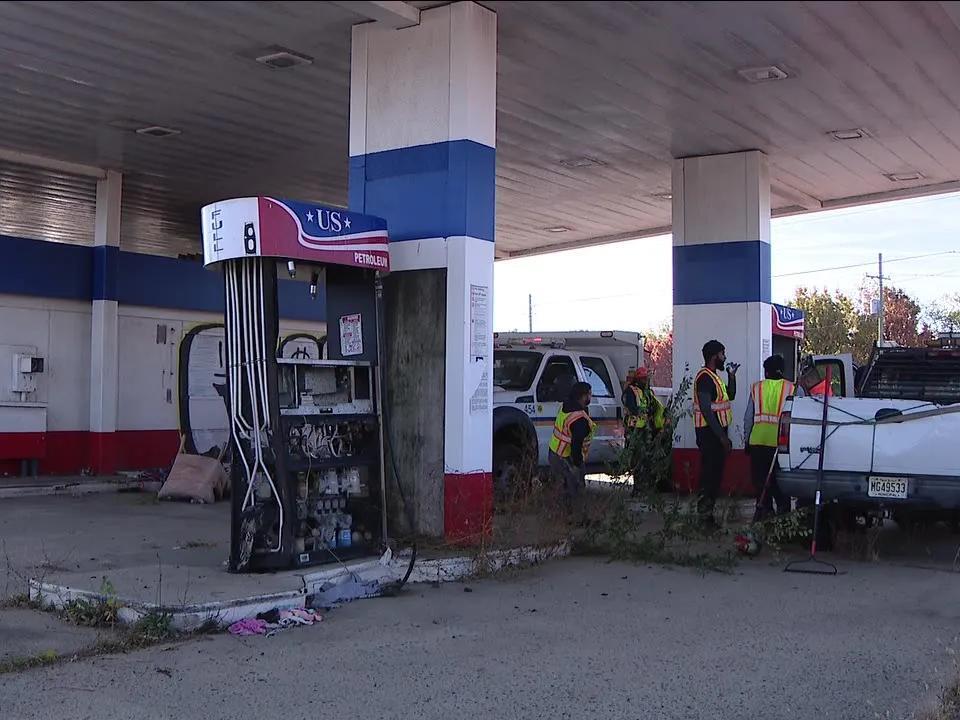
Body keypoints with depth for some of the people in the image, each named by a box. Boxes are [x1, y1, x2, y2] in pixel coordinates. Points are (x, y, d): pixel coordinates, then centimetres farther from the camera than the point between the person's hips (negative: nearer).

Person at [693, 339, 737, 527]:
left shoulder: (714, 376, 17)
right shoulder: (705, 377, -16)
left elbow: (730, 395, 26)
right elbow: (706, 409, -23)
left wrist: (731, 375, 12)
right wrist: (722, 436, -24)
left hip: (717, 431, 10)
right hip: (710, 432, -10)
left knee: (715, 472, 13)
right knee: (710, 473, -9)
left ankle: (707, 513, 20)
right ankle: (705, 515, -6)